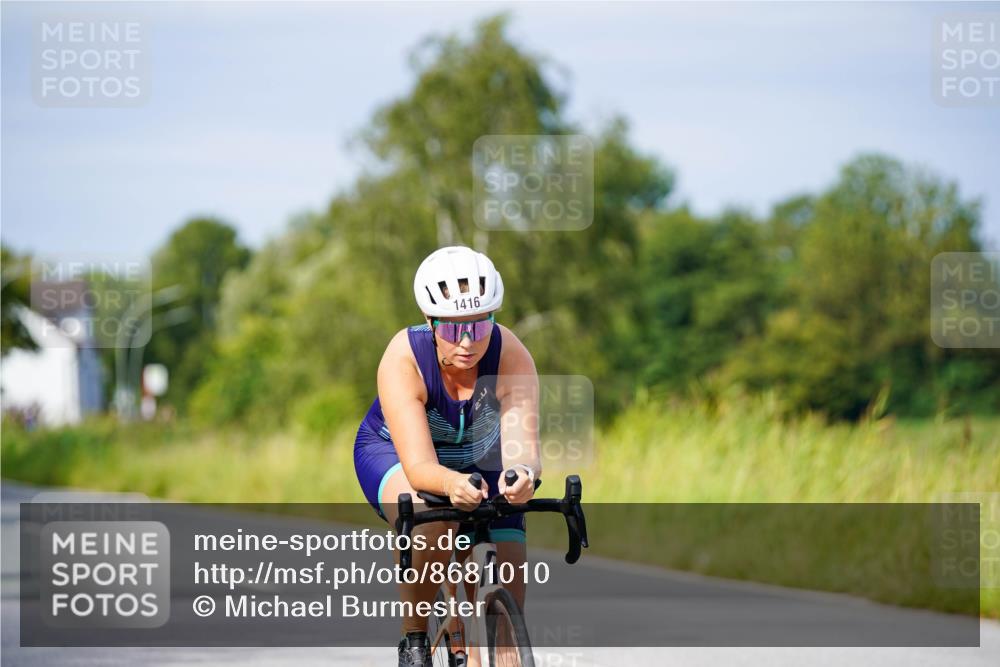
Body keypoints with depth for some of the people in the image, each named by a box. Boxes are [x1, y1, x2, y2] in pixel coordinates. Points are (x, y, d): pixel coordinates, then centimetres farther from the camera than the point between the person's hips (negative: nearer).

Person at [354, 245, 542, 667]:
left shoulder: (512, 357, -30)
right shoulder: (403, 359, -35)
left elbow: (522, 445, -41)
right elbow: (419, 466, -42)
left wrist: (521, 473, -65)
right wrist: (451, 484, -64)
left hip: (478, 457, 2)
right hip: (392, 451, -2)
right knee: (429, 523, -34)